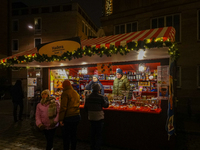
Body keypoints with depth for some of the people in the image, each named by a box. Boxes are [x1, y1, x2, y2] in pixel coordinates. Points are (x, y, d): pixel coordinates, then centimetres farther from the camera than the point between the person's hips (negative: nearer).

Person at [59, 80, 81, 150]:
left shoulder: (65, 93, -10)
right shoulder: (76, 93, 12)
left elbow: (63, 107, -15)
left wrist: (61, 119, -12)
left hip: (68, 118, -7)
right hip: (77, 116, 7)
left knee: (66, 136, 5)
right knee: (73, 135, 17)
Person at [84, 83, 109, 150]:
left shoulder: (88, 97, -3)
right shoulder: (101, 97, -17)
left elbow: (85, 107, 5)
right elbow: (106, 105, -4)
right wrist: (106, 99, 12)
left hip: (91, 117, 5)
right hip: (99, 117, -5)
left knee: (93, 133, 20)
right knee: (98, 134, 9)